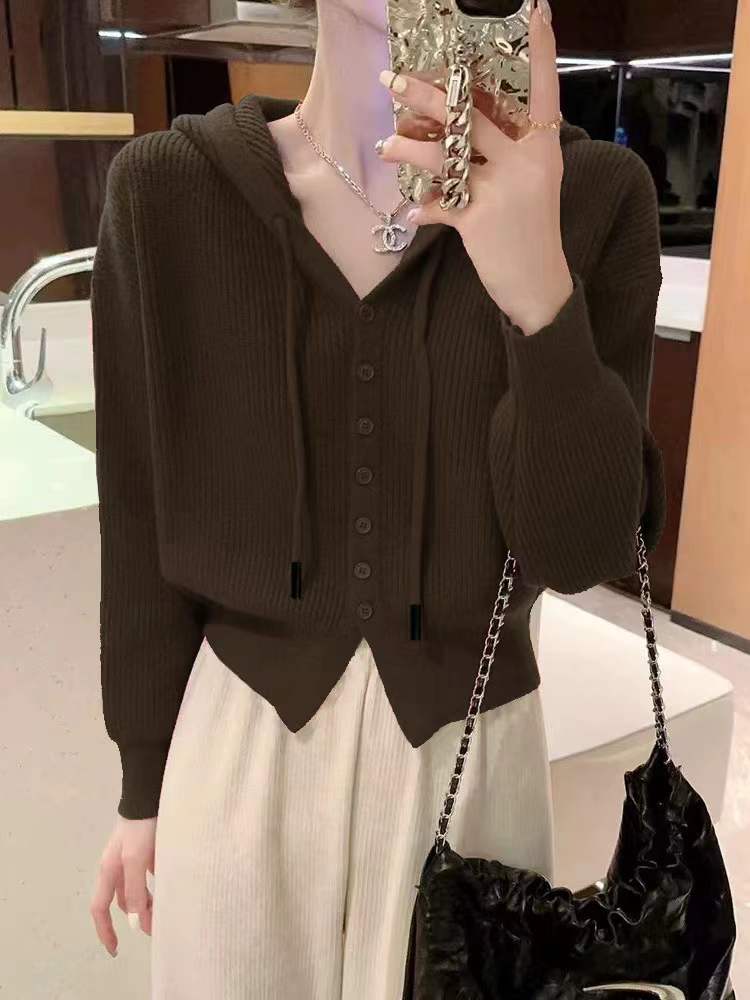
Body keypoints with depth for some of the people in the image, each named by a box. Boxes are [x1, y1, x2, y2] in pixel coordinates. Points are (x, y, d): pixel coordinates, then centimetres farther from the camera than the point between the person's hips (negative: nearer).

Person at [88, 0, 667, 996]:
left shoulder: (594, 195, -10)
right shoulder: (168, 188, -9)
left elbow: (583, 547, -14)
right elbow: (146, 526, -3)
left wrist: (539, 288, -29)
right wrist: (144, 783, 5)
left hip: (470, 739, 0)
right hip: (243, 733, 1)